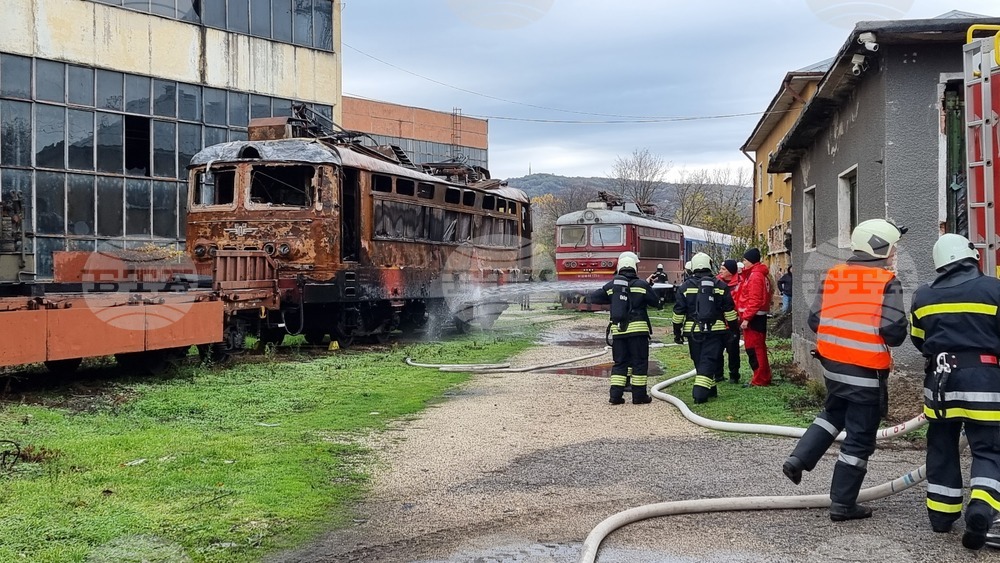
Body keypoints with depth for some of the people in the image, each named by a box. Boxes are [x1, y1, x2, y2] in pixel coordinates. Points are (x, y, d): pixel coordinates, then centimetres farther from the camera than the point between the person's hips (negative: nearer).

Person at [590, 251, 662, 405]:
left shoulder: (611, 285, 4)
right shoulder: (641, 284, -4)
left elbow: (594, 298, 8)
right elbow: (657, 303, 3)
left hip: (618, 330, 3)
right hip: (638, 329, -3)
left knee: (619, 362, 10)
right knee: (639, 362, 5)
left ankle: (615, 395, 5)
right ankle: (639, 395, 7)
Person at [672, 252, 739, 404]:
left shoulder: (685, 287, 1)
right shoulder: (720, 286, 2)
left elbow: (678, 312, 2)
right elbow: (729, 311, 5)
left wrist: (677, 332, 10)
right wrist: (733, 329, 15)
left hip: (693, 330, 1)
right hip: (715, 330, -1)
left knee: (699, 362, 15)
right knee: (708, 361, -3)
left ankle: (710, 389, 24)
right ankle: (701, 392, -17)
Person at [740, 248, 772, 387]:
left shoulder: (755, 276, -16)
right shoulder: (759, 274, 17)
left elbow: (755, 300, -22)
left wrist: (746, 318, -22)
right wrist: (745, 316, 18)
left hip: (753, 318, -10)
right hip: (758, 317, 10)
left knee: (753, 349, -6)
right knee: (759, 348, 16)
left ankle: (759, 380, -2)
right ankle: (764, 377, 23)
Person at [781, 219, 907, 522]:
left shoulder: (833, 275, 3)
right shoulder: (887, 282, -13)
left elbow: (814, 320, 3)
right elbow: (894, 331, -20)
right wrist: (893, 336, 3)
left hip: (832, 363, 6)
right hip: (866, 371, -6)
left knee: (834, 412, 31)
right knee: (859, 437, 6)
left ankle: (798, 459, 18)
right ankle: (843, 503, 12)